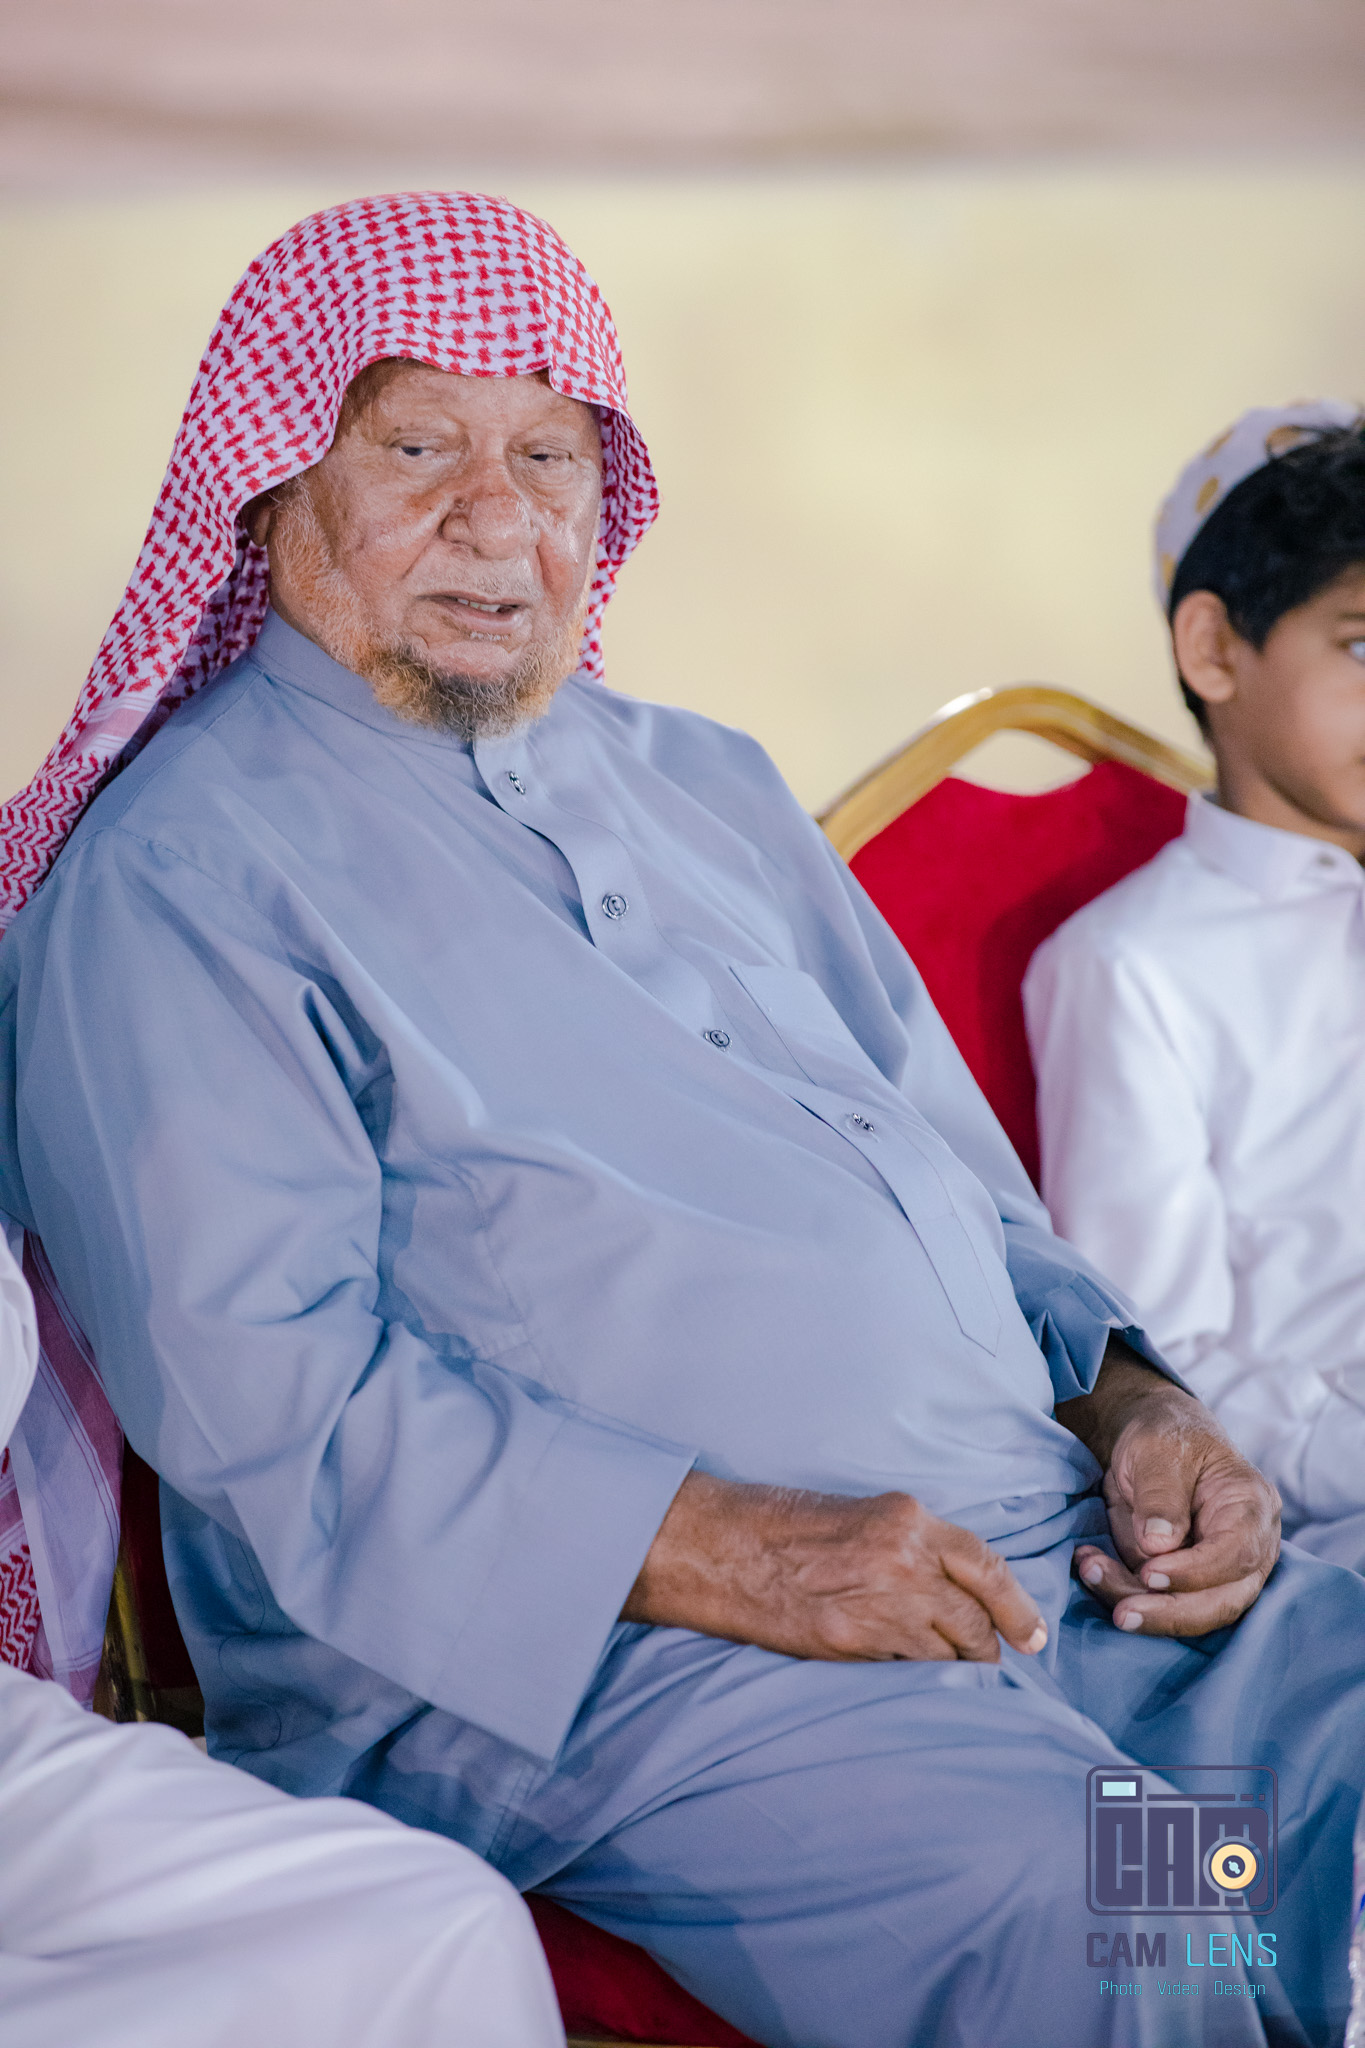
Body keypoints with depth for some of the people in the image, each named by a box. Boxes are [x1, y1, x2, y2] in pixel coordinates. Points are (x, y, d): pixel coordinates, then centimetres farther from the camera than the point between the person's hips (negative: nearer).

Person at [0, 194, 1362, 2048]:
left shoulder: (707, 786, 24)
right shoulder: (178, 878, -2)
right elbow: (259, 1380, -13)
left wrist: (1125, 1393, 5)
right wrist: (724, 1552, -21)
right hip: (591, 1657, -7)